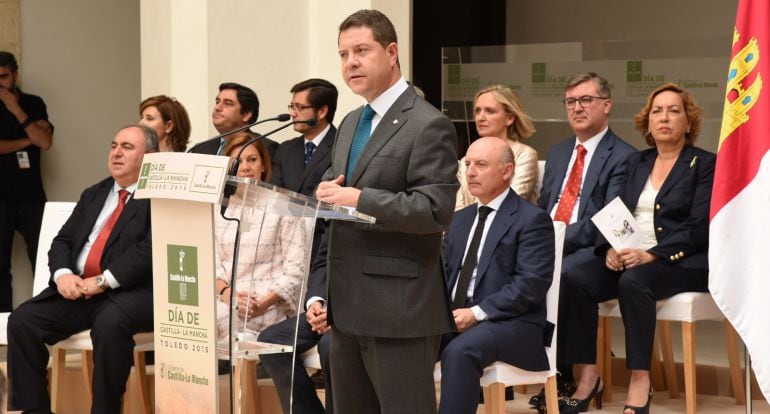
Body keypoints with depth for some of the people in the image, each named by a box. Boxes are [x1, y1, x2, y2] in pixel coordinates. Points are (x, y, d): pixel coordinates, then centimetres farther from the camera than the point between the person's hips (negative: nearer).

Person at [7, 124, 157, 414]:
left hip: (131, 292, -6)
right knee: (22, 319, -15)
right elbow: (62, 241, 17)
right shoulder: (93, 195, 22)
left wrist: (101, 281, -20)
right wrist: (63, 274, -6)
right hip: (77, 290, 7)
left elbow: (149, 250, -14)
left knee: (110, 323, -38)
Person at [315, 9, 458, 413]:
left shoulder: (428, 125, -11)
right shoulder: (350, 123, 17)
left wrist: (360, 199, -22)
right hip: (348, 305, 9)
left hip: (399, 307, -9)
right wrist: (328, 192, 0)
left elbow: (435, 210, -19)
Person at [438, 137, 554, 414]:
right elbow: (444, 271, 19)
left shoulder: (531, 219, -3)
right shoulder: (461, 219, 21)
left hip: (510, 322, -6)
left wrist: (477, 313, -20)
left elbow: (532, 284, -14)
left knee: (460, 351, -36)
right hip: (453, 318, 6)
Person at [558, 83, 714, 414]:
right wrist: (610, 248, -8)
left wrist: (650, 255, -20)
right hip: (627, 257, 5)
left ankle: (640, 381, -29)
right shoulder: (635, 163, 19)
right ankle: (588, 376, -20)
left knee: (633, 282, -37)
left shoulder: (705, 164, 2)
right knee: (575, 281, -23)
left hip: (681, 263, -5)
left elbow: (698, 227, -9)